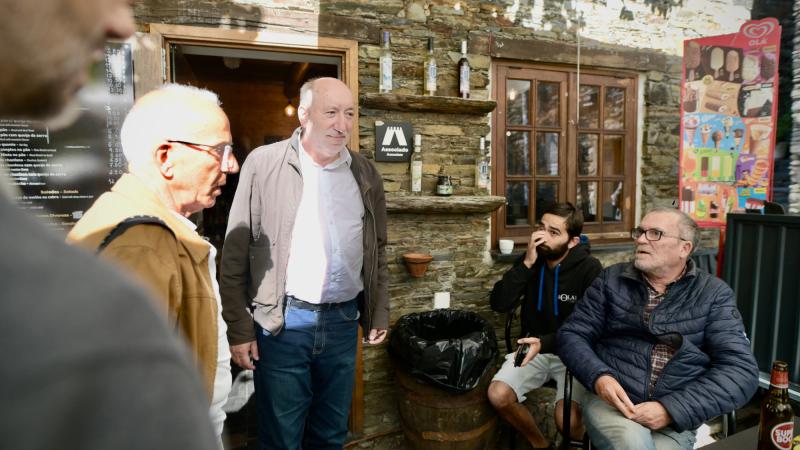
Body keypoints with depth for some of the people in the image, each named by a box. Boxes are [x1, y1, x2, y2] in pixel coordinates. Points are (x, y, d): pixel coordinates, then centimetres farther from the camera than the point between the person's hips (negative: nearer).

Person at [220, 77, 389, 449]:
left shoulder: (366, 174, 5)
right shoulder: (263, 163, -7)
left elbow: (377, 250, 12)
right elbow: (235, 254, -5)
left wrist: (379, 312, 10)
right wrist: (239, 328, -5)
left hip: (343, 321, 4)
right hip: (282, 321, -3)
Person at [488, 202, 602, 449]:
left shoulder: (589, 268, -14)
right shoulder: (531, 260, -1)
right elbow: (499, 304, -12)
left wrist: (545, 343, -31)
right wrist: (526, 263, -22)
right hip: (534, 347, 4)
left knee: (567, 420, -24)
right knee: (498, 395, -18)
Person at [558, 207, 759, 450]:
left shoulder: (714, 294, 4)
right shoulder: (611, 279, 6)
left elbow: (741, 369, -4)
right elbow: (572, 334, 5)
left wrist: (671, 409, -15)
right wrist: (598, 377, -14)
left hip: (674, 420, 1)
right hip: (609, 401, 0)